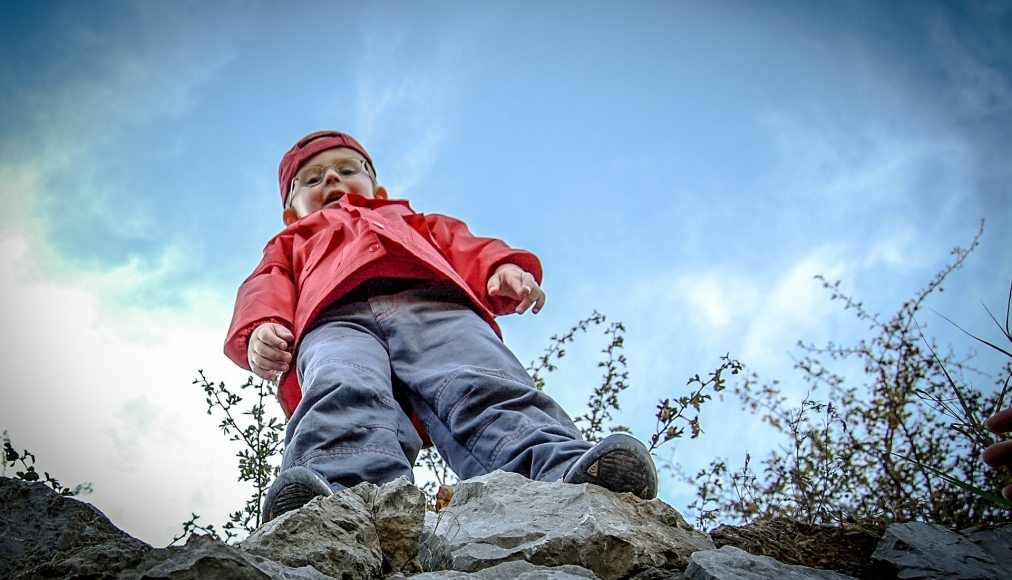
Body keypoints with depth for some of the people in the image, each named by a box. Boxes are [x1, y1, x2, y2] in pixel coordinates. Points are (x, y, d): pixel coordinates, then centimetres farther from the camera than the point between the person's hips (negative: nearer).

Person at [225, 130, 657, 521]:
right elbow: (266, 289, 22)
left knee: (484, 387, -32)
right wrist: (260, 328, -4)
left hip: (435, 303, 1)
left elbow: (462, 245, 27)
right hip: (335, 318, 0)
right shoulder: (292, 243, 44)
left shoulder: (410, 220, 46)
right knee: (345, 395, -37)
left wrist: (503, 267, 1)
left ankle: (566, 473, -57)